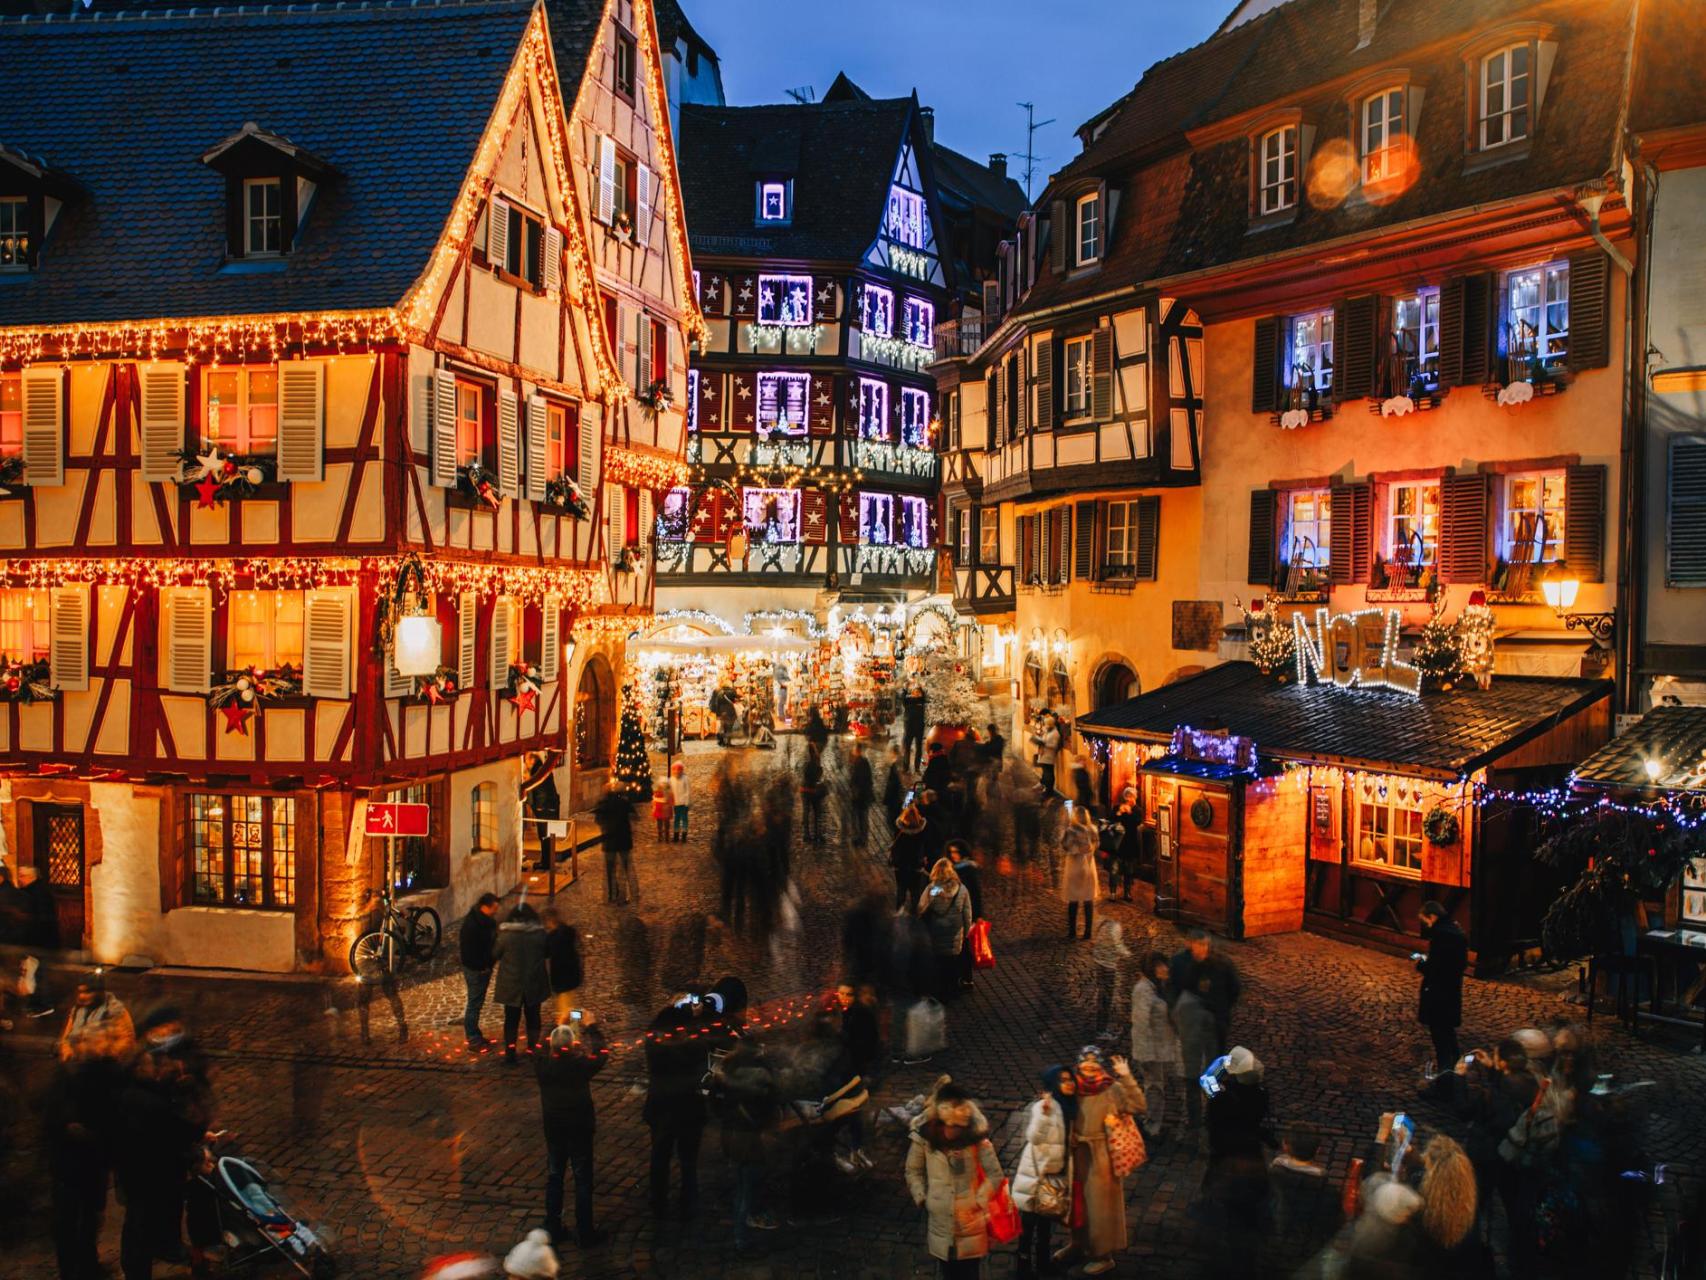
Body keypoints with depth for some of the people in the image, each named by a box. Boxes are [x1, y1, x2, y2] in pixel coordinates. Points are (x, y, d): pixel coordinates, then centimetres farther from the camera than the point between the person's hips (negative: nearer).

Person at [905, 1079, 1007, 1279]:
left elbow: (995, 1175, -7)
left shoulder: (976, 1135, -15)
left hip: (971, 1221, -1)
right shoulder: (924, 1135, -12)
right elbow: (913, 1172, 4)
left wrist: (979, 1201, -10)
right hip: (941, 1220, 1)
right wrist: (922, 1199, -2)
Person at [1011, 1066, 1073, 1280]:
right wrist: (1044, 1112, -44)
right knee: (1029, 1222, -1)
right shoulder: (1044, 1105, -21)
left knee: (1047, 1218, 20)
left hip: (1054, 1171, 8)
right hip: (1036, 1170, -8)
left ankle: (1042, 1260, 35)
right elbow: (1034, 1137, -32)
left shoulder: (1067, 1105, 5)